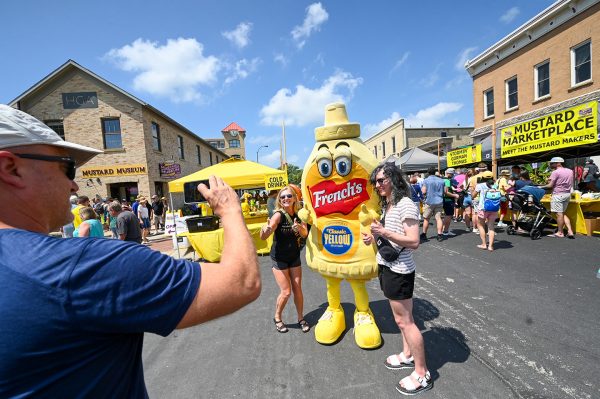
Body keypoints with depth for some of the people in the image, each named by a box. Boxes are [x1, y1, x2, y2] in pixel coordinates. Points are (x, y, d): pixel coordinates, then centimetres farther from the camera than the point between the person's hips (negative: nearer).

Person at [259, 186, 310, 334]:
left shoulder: (298, 214, -6)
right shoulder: (278, 215, -21)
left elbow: (305, 234, -13)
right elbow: (263, 237, -31)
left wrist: (299, 228, -35)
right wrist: (265, 229, -54)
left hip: (294, 256, 4)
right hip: (279, 258, -4)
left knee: (297, 289, 8)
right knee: (285, 292, -2)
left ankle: (301, 319, 28)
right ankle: (277, 318, 24)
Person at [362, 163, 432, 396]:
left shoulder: (405, 204, -18)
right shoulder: (387, 204, 9)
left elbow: (413, 242, -24)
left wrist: (384, 232, -27)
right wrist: (373, 238, 1)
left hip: (399, 270, -9)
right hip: (387, 266, 9)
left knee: (404, 320, 2)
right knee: (401, 317, 21)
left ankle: (422, 374, 18)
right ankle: (407, 355, 39)